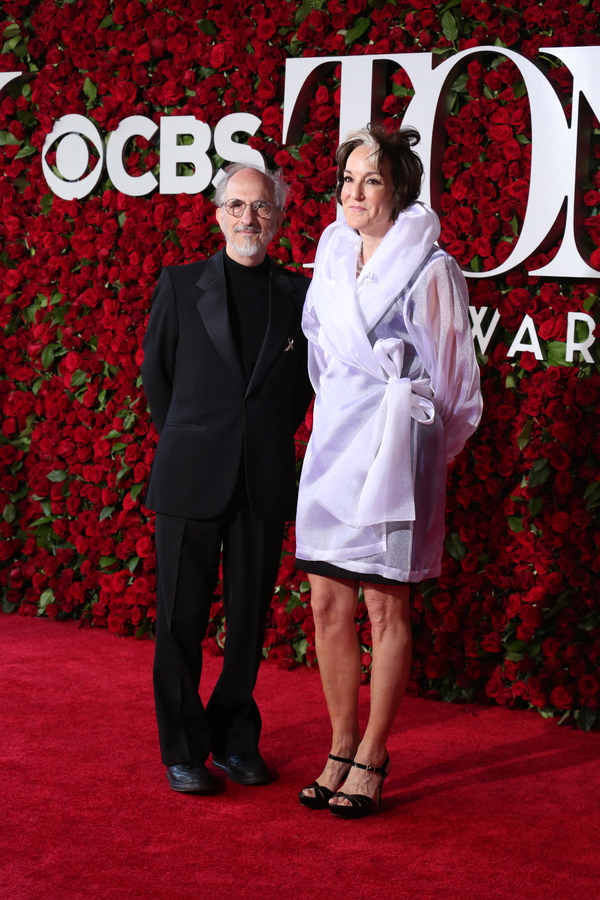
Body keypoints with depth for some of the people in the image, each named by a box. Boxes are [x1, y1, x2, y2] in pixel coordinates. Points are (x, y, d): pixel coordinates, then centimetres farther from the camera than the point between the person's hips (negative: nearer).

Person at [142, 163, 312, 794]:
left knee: (251, 614, 8)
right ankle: (183, 750, 14)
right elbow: (155, 371, 10)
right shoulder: (180, 285, 3)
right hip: (190, 478, -1)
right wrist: (181, 440, 9)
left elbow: (303, 382, 13)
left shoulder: (297, 293, 6)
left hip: (266, 480, 2)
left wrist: (270, 439, 8)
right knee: (182, 616, 3)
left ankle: (236, 738, 23)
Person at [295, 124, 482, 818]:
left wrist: (405, 437, 7)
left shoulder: (428, 269, -7)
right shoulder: (333, 258, 11)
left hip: (394, 448, -6)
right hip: (333, 444, 6)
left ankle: (372, 758, 13)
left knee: (385, 608, 2)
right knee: (327, 604, 6)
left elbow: (448, 372, 0)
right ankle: (341, 750, 19)